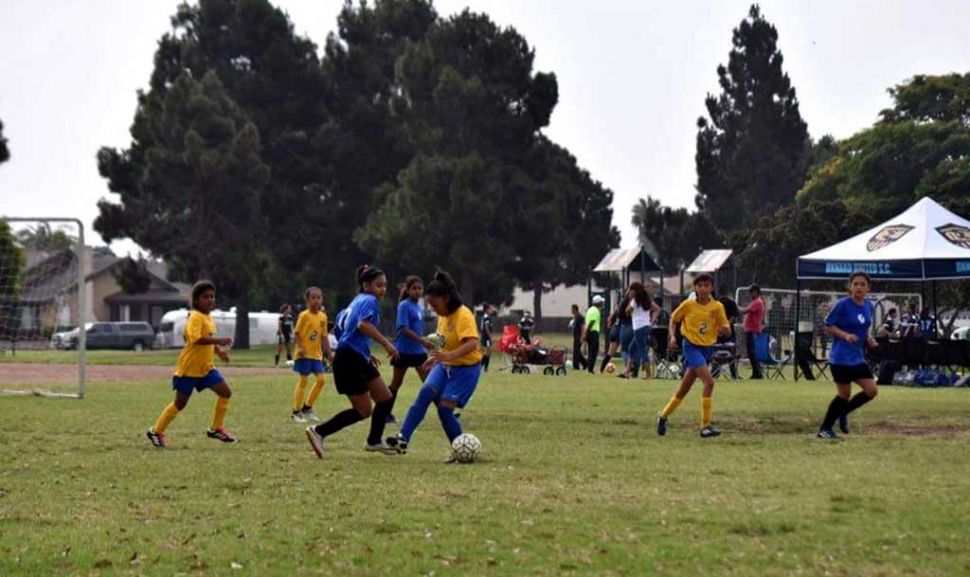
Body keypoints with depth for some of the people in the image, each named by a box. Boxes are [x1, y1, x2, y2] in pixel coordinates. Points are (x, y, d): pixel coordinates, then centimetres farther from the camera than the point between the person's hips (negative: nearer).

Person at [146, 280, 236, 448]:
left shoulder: (208, 317, 11)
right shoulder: (195, 317, -17)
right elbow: (196, 339, -33)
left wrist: (219, 352, 16)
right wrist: (218, 340, -37)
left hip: (205, 367, 8)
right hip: (189, 367, -8)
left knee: (226, 392, -2)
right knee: (180, 403, 0)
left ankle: (215, 429, 9)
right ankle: (156, 431, 15)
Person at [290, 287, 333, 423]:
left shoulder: (323, 316, 6)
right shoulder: (304, 315, -10)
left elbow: (324, 336, 11)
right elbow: (296, 333, -9)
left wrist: (329, 353, 6)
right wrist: (300, 347, -22)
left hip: (316, 354, 6)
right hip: (305, 353, -6)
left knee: (321, 380, 0)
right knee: (303, 381, -3)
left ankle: (307, 407, 15)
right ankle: (296, 411, 6)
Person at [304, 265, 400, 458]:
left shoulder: (358, 301, 18)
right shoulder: (370, 301, -10)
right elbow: (363, 324, -30)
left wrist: (367, 354, 29)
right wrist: (386, 343, -31)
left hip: (359, 359, 10)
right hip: (350, 360, -10)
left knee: (386, 398, 11)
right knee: (364, 411, -5)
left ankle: (374, 442, 22)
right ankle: (318, 432, -2)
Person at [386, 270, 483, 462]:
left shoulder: (463, 315, -21)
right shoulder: (443, 316, 6)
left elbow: (472, 343, -35)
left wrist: (449, 355, -47)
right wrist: (437, 357, 24)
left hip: (466, 368, -7)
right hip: (446, 366, 7)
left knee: (445, 409, -13)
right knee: (425, 393, -15)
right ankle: (403, 439, -21)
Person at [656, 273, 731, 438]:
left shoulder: (717, 307, -1)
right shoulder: (688, 305, -5)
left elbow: (727, 330, -1)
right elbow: (673, 320, 10)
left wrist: (725, 329, -25)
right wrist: (673, 337, -6)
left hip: (707, 348, 4)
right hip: (691, 346, -4)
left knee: (684, 389, 12)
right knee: (709, 382, -21)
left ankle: (664, 416, 33)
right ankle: (705, 426, -18)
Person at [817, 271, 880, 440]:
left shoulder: (869, 306, 7)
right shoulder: (843, 304, -13)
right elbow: (828, 325, -9)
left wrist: (868, 338, 1)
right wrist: (846, 335, -23)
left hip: (858, 357, 7)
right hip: (841, 357, -7)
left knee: (872, 390, 1)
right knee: (844, 394, -2)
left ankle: (842, 413, 22)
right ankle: (824, 429, 12)